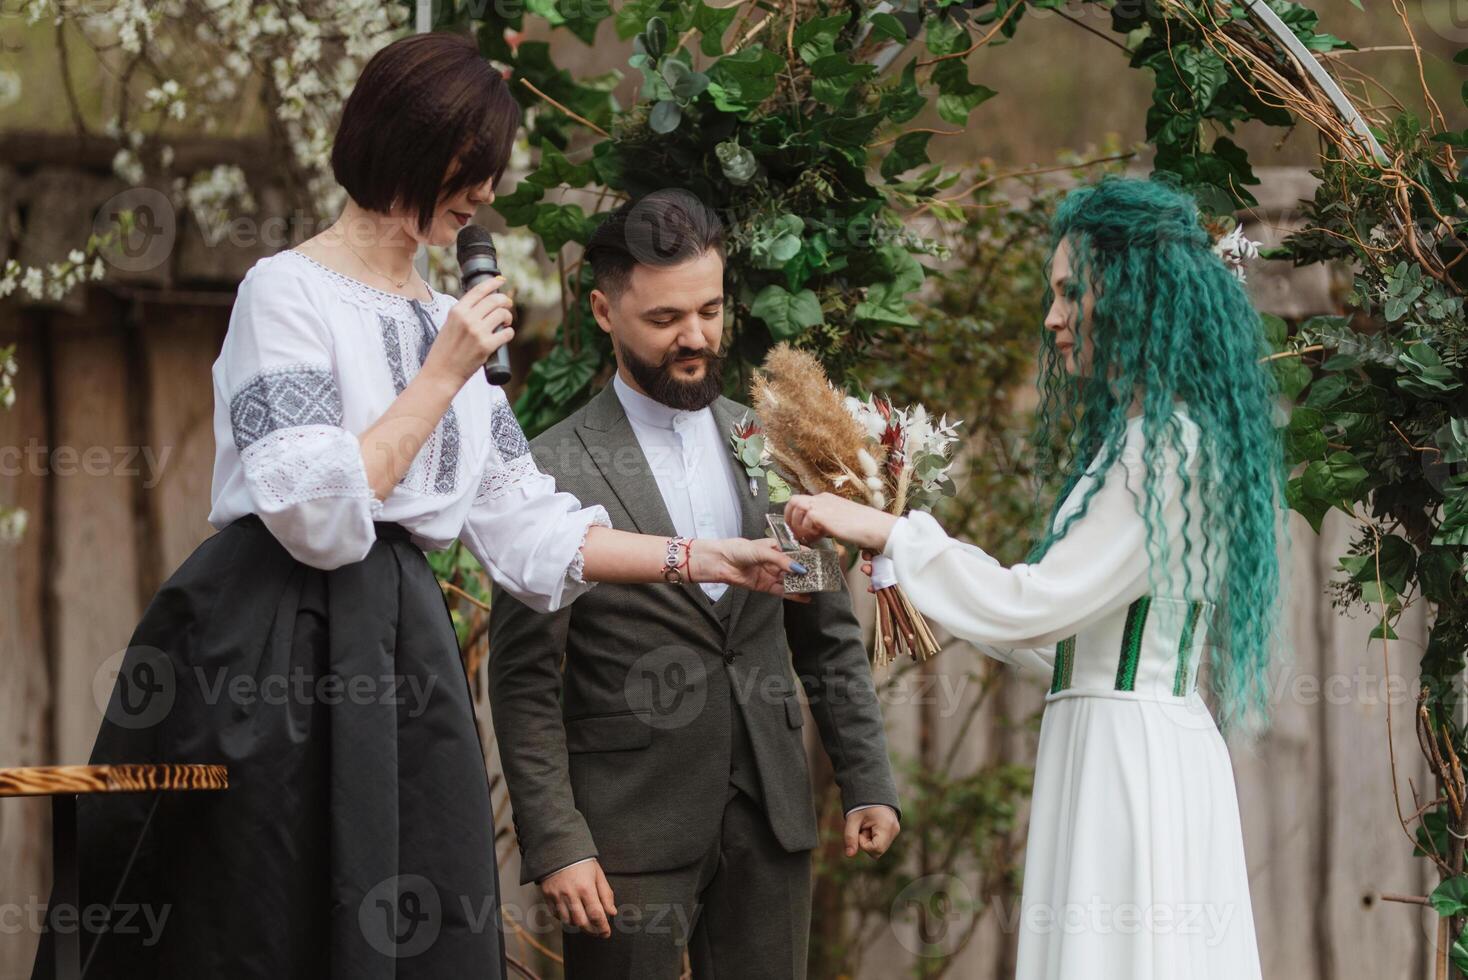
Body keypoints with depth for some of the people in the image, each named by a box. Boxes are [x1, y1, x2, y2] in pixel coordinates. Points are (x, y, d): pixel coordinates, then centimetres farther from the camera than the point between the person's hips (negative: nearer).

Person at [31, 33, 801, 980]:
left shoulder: (449, 322, 16)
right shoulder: (289, 291, -6)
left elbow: (527, 528, 17)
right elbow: (316, 516, -16)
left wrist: (704, 559, 13)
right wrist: (442, 378, -11)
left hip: (401, 653, 7)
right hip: (276, 658, -7)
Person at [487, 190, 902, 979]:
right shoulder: (554, 474, -6)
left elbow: (828, 637, 15)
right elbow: (524, 684, -7)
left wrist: (867, 782, 8)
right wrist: (555, 845, -13)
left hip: (767, 823, 4)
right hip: (630, 830, -4)